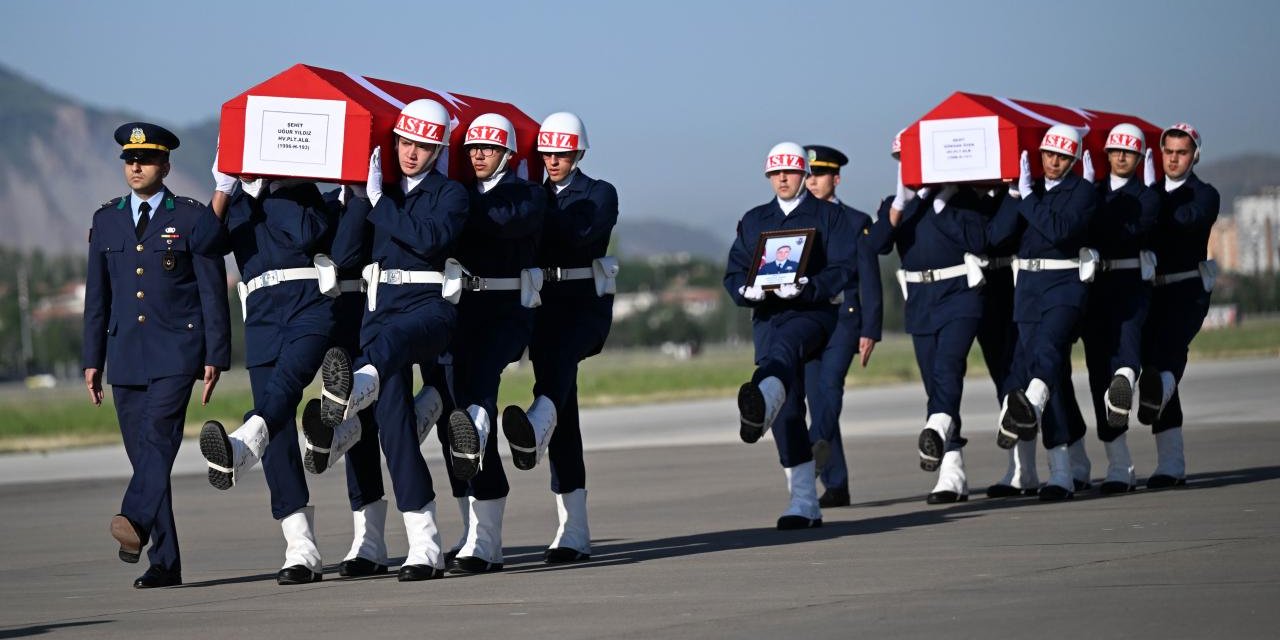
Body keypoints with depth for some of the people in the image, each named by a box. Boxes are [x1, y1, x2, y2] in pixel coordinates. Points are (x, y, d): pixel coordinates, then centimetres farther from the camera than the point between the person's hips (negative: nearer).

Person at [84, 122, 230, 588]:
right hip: (125, 357, 4)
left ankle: (136, 522, -41)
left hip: (176, 354, -4)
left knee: (158, 436, -23)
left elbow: (213, 293, 0)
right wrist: (92, 359, 11)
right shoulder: (106, 221, 13)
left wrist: (215, 357, -5)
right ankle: (165, 563, 4)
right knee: (144, 455, 2)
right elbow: (97, 295, 16)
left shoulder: (193, 219, 2)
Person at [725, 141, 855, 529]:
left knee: (782, 347, -40)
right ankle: (804, 503, 2)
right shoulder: (753, 221, 20)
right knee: (787, 413, 0)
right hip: (767, 317, 5)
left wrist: (804, 288, -19)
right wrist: (748, 291, -10)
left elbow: (843, 269, -3)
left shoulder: (828, 216, 8)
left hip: (813, 312, -5)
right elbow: (734, 273, 14)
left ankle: (760, 402, -74)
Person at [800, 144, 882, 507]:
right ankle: (835, 486, 3)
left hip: (844, 319, -4)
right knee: (817, 397, 1)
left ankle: (818, 445, -47)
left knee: (830, 382, -26)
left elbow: (870, 281, 1)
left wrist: (870, 331, -7)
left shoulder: (856, 222, 5)